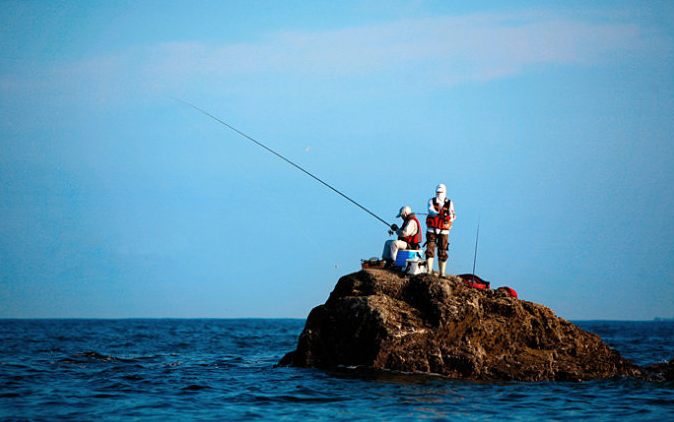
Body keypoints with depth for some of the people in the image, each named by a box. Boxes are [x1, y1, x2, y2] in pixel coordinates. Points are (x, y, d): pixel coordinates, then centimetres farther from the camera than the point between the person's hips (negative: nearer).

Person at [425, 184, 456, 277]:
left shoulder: (449, 203, 2)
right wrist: (438, 214, -40)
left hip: (443, 231, 0)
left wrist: (450, 218, -35)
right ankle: (429, 270, -6)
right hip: (432, 230, 0)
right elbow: (431, 211, -19)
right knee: (430, 250, -10)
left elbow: (453, 215, -11)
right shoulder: (431, 201, 0)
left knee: (442, 253, 1)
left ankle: (442, 273, 10)